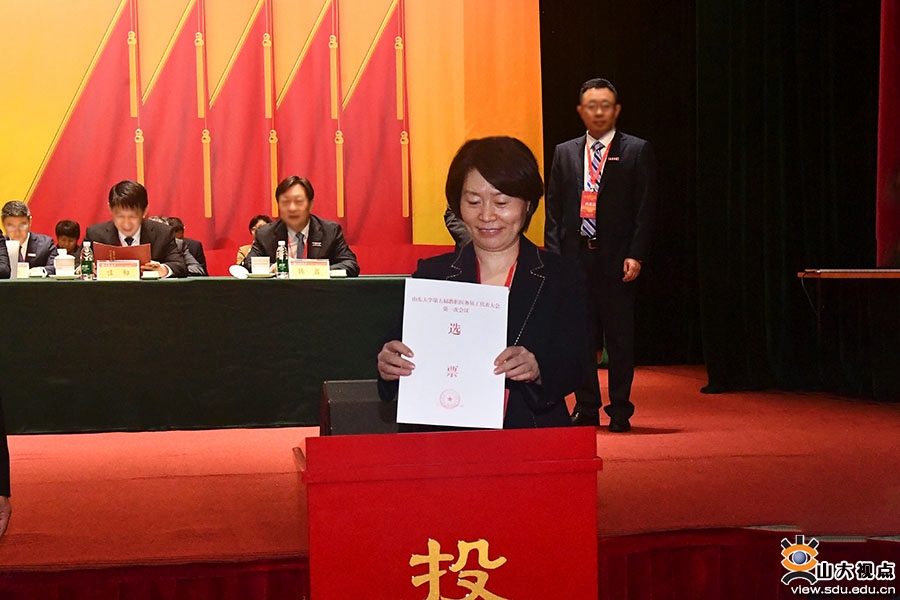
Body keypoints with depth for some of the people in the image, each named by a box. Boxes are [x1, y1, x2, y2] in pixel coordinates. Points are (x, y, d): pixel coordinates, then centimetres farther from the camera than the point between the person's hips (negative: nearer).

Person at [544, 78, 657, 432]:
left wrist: (635, 255, -10)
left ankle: (619, 411, 11)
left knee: (619, 337, 2)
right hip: (575, 255, 3)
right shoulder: (565, 153, 12)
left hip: (616, 259, -3)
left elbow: (646, 208, -1)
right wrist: (554, 254, 1)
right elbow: (553, 208, 11)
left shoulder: (637, 151, 3)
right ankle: (586, 409, 17)